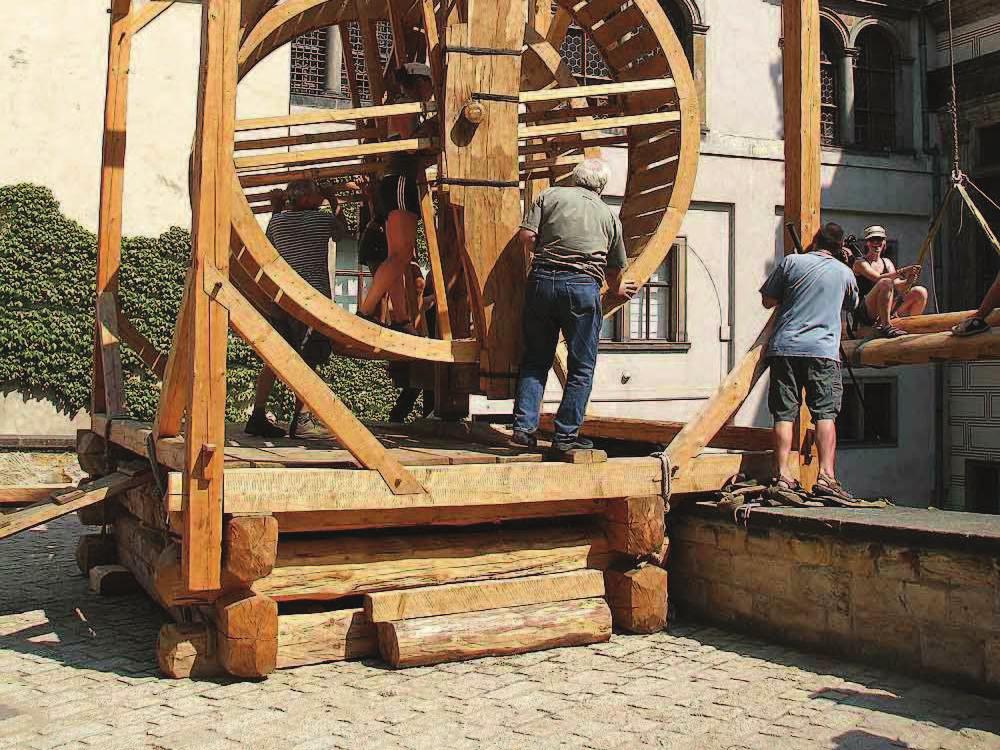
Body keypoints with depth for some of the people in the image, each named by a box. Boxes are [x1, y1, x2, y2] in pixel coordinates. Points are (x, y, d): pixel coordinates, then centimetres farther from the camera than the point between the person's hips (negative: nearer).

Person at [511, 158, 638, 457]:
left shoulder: (549, 196, 12)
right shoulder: (608, 214, 16)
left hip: (542, 280, 1)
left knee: (535, 360, 12)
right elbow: (615, 268, 22)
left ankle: (524, 427, 7)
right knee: (581, 366, 8)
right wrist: (617, 290, 42)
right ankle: (565, 435, 7)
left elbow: (526, 236, 1)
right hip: (583, 286, -1)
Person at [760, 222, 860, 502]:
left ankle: (782, 476, -1)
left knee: (784, 414, 2)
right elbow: (852, 304, 31)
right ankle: (826, 477, -10)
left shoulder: (792, 261, 6)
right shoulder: (845, 272, 11)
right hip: (823, 350, 0)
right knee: (825, 414, -1)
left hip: (784, 347, 0)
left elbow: (767, 301, 10)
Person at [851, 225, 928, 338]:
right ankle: (885, 326, -36)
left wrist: (909, 281, -16)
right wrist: (901, 272, -28)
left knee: (920, 292, -8)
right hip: (867, 312, -6)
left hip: (890, 311, 6)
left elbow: (898, 286, 6)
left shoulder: (887, 262, 21)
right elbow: (877, 278, -18)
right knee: (886, 282, -33)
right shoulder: (860, 263, 2)